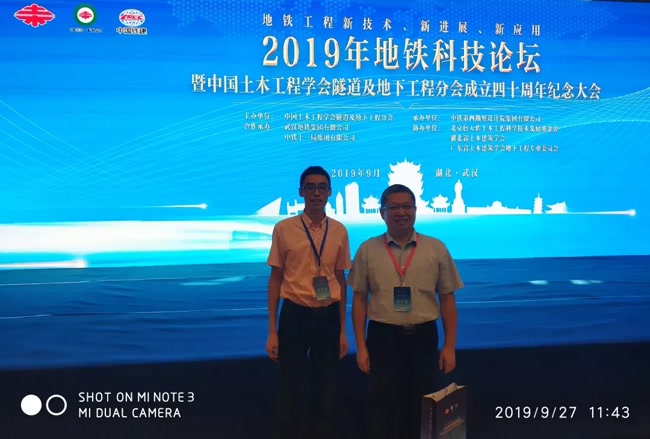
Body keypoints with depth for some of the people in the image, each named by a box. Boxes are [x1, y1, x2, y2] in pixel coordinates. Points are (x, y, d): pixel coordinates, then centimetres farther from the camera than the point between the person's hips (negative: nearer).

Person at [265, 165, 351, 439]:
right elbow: (275, 278, -1)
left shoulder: (339, 231, 2)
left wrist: (343, 330, 8)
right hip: (295, 315, -2)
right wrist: (272, 331, -3)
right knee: (291, 391, 6)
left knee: (325, 391, 13)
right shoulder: (284, 229, -4)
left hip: (329, 316, 2)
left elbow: (340, 279, 8)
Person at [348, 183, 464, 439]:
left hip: (423, 337, 1)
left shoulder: (436, 249, 2)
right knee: (383, 408, 8)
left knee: (420, 408, 12)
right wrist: (361, 346, -2)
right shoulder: (368, 250, 1)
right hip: (382, 337, -1)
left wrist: (449, 346, 0)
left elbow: (447, 299, 3)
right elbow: (359, 299, 2)